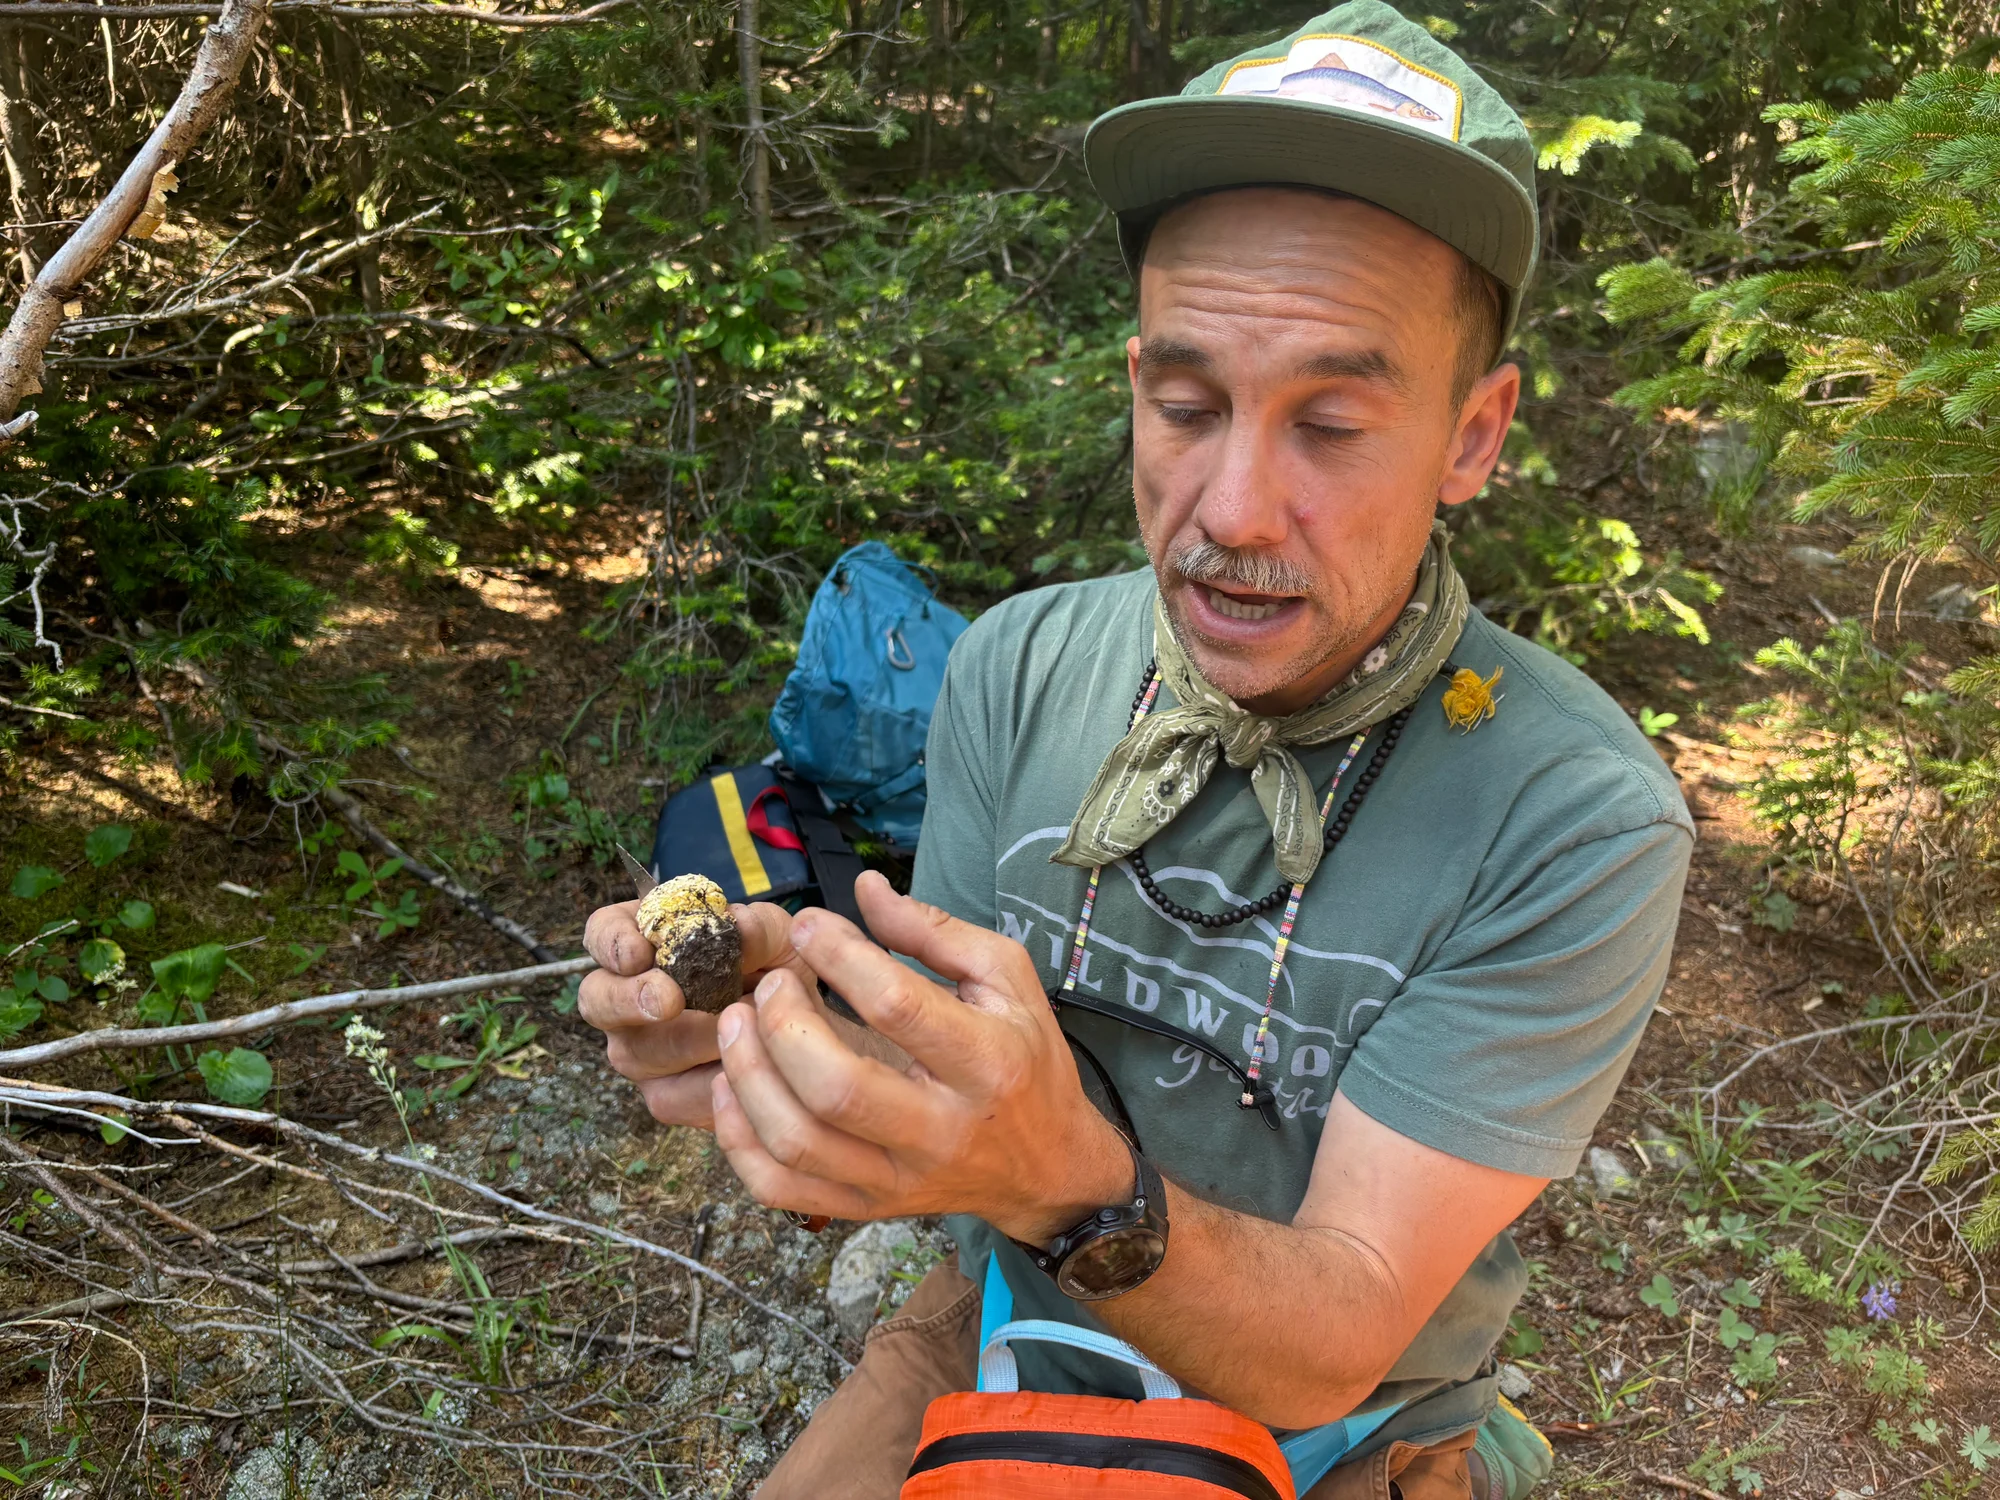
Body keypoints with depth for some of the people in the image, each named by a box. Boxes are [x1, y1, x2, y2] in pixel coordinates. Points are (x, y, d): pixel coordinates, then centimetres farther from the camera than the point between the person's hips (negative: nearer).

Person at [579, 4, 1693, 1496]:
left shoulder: (1575, 825, -24)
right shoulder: (1018, 670, -11)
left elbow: (1322, 1353, -23)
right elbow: (932, 1099, -7)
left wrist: (1070, 1183, -42)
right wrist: (794, 1031, -28)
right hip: (1008, 1336, 2)